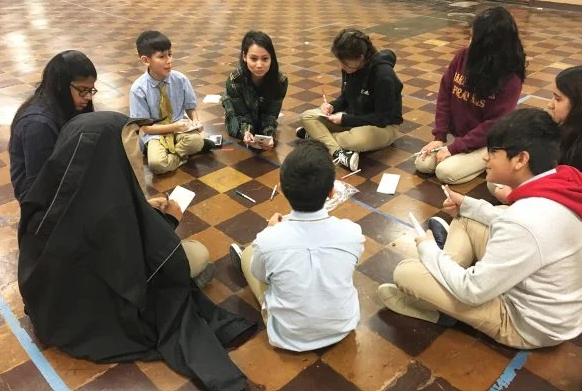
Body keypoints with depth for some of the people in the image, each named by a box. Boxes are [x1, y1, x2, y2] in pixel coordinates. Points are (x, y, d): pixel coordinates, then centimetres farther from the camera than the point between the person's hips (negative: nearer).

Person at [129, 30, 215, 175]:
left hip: (180, 127, 2)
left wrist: (194, 120, -17)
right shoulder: (138, 89, -15)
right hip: (155, 134, -2)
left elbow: (191, 108, 6)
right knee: (157, 164, -32)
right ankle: (181, 153, -5)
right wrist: (175, 127, -22)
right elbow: (145, 127, -12)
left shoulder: (180, 79, -8)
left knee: (196, 141, -32)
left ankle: (173, 154, -5)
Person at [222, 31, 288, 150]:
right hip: (236, 111, 0)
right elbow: (242, 115, -28)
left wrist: (269, 136, -45)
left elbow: (271, 114, -25)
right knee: (235, 129, -21)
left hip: (263, 115, 0)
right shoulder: (234, 80, -36)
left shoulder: (281, 80, -33)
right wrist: (246, 133, -51)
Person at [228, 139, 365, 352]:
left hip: (288, 336, -2)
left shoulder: (268, 240, -30)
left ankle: (243, 262, 54)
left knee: (248, 254, 19)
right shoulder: (352, 232, -25)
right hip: (343, 326, 2)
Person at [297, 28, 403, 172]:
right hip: (353, 117, 7)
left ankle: (316, 134, -17)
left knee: (359, 139, -43)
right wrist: (333, 106, -11)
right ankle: (338, 152, -31)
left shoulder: (383, 75, -25)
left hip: (382, 126, -7)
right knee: (307, 116, -12)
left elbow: (382, 118, -22)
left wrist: (346, 120, -23)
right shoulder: (349, 67, -6)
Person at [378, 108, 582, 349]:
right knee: (465, 219, 10)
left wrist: (428, 249, -11)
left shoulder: (525, 223, -36)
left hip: (528, 323, -8)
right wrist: (468, 205, 9)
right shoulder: (560, 186, -10)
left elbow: (473, 290, -26)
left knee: (405, 272, -12)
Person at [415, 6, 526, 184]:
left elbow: (494, 125, -21)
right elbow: (444, 95, -4)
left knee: (445, 172, -21)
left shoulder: (510, 78, -21)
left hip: (487, 142, -5)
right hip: (458, 134, 5)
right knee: (422, 164, -8)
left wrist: (454, 147, -23)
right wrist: (439, 136, -9)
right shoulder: (463, 56, -9)